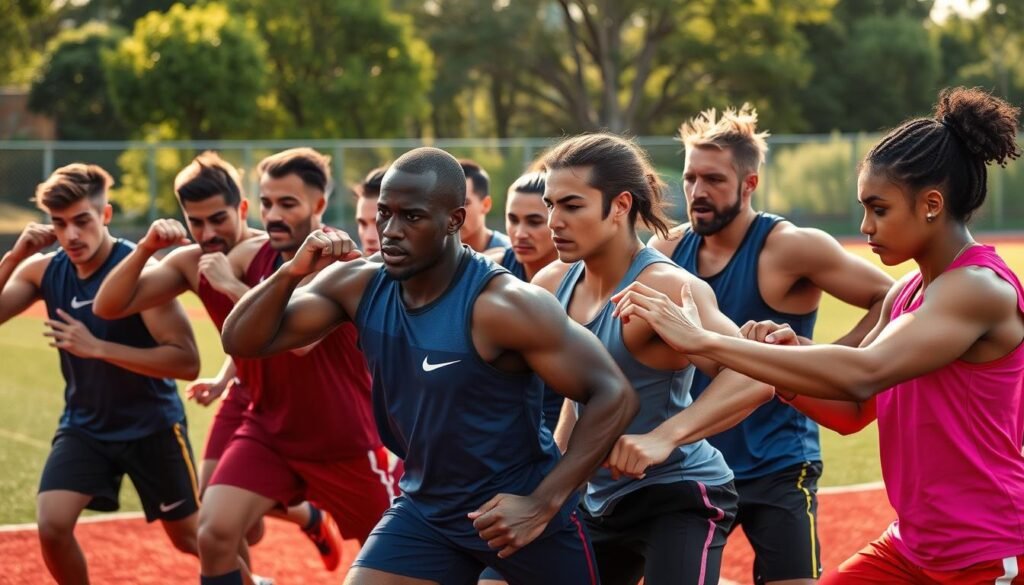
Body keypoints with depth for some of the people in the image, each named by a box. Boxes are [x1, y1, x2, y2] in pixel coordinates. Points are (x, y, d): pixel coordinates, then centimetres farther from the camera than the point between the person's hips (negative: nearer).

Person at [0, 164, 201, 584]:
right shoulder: (43, 270, -6)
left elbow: (187, 362, -27)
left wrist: (96, 347, -32)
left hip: (152, 426, -3)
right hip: (84, 425, 4)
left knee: (190, 539, 11)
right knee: (52, 525, -17)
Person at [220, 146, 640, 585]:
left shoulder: (503, 304, -24)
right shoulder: (358, 287, -7)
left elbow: (614, 395, -22)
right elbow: (242, 341, -3)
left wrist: (544, 504, -26)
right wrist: (292, 272, -21)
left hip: (517, 510, -4)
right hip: (425, 509, 5)